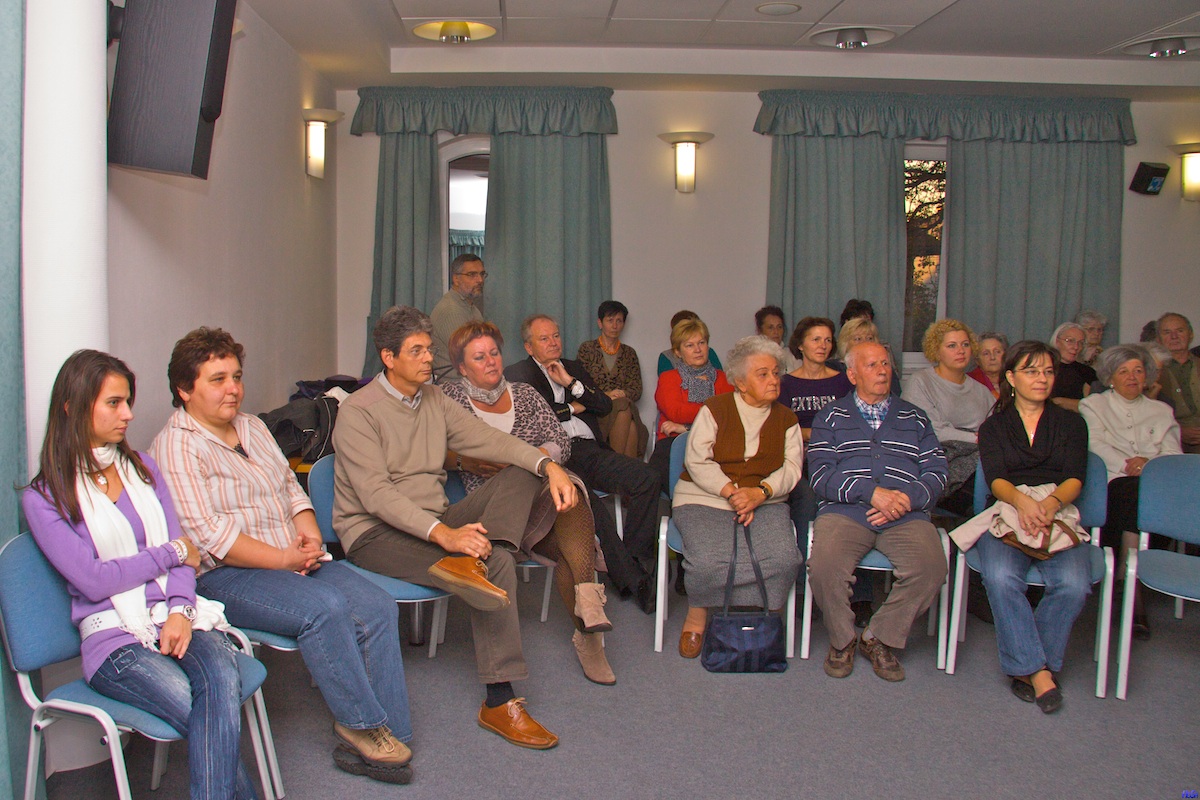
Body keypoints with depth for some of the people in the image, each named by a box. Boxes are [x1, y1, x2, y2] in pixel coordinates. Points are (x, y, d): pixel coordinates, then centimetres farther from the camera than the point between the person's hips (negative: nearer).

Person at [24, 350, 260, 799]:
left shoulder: (142, 468, 18)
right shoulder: (43, 498, 2)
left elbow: (183, 548, 10)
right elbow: (93, 580, -7)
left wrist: (180, 610, -7)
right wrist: (173, 553, 1)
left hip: (177, 618, 4)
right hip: (114, 636, -4)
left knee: (222, 680, -31)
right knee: (214, 717, -29)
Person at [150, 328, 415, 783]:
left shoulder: (252, 427, 18)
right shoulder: (175, 447, -8)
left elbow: (290, 486, 20)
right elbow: (208, 534, -17)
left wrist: (309, 533, -1)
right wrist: (282, 560, -17)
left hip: (293, 560, 8)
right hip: (225, 577, -8)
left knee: (378, 606, -15)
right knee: (325, 607, -32)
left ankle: (385, 735, -12)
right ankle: (359, 724, -14)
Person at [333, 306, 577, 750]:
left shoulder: (435, 399, 12)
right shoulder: (359, 412, -11)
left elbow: (486, 438, 1)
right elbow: (375, 493, -23)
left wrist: (548, 465, -19)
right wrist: (441, 533, -36)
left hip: (435, 521, 8)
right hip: (374, 531, -7)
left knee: (520, 475, -13)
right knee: (496, 565, -28)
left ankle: (471, 561, -36)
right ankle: (499, 702, -25)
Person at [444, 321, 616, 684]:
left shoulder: (525, 394, 19)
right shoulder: (452, 397, 12)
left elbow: (561, 442, 7)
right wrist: (462, 461, -17)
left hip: (545, 489, 3)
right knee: (576, 548, -32)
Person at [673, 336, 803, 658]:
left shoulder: (786, 419, 14)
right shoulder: (715, 409, 4)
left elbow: (791, 467, 3)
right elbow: (697, 461, -4)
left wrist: (759, 493, -16)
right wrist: (731, 492, -17)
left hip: (765, 502, 3)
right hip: (704, 499, -3)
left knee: (783, 558, -28)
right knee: (708, 561, -32)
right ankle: (698, 614, 1)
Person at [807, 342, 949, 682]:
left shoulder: (915, 418, 23)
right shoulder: (831, 417, 16)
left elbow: (937, 473, 12)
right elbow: (820, 475, 1)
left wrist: (907, 498, -8)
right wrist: (872, 492, -12)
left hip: (906, 514, 2)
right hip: (845, 511, -2)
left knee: (931, 566, -28)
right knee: (824, 566, -31)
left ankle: (879, 638, -5)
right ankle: (842, 639, -1)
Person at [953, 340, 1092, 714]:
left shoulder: (1071, 423, 17)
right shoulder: (994, 426, 16)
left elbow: (1074, 478, 2)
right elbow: (995, 479, -1)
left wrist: (1049, 503, -21)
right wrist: (1022, 501, -25)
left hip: (1060, 514, 1)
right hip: (1007, 515, -1)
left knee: (1073, 584, -30)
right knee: (1000, 578, -33)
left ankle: (1025, 666, -15)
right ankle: (1038, 671, -23)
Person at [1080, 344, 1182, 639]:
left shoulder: (1162, 411, 28)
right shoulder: (1093, 405, 23)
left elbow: (1173, 454, 13)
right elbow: (1095, 445, 4)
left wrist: (1147, 465, -10)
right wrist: (1127, 465, -13)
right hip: (1110, 482, -2)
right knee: (1133, 493, -37)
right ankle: (1133, 594, -38)